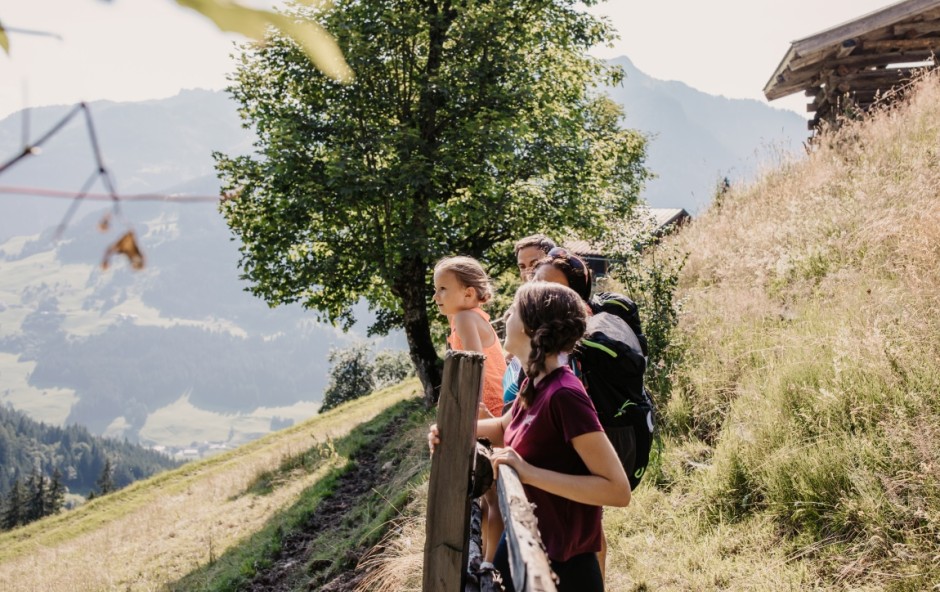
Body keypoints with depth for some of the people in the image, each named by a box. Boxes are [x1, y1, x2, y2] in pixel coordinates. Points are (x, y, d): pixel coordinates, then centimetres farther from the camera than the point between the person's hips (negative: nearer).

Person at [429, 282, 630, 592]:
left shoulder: (564, 394, -26)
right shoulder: (534, 384, 2)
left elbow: (618, 490, -29)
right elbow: (505, 428, 25)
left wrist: (529, 472, -31)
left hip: (560, 563, -8)